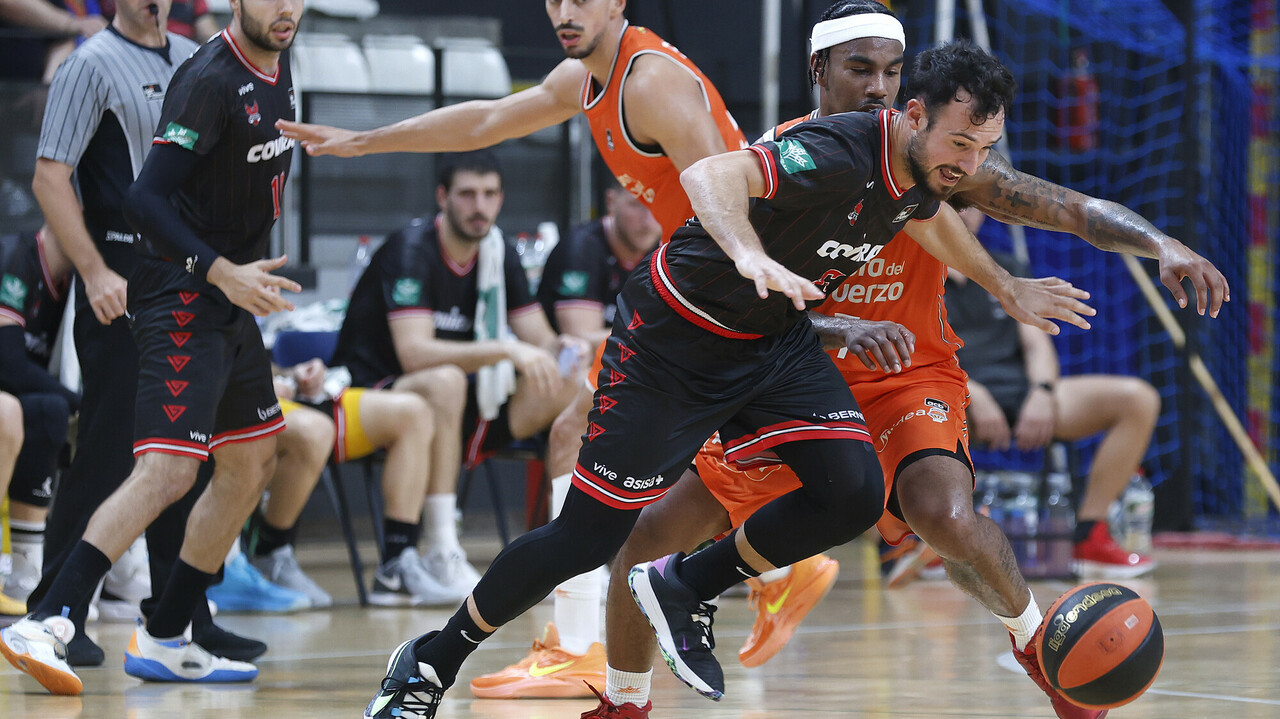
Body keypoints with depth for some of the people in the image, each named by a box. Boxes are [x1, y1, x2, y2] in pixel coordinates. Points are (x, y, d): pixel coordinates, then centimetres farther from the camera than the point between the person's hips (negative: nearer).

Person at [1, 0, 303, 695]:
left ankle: (163, 640, 19)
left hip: (229, 302, 10)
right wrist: (222, 272, -29)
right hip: (181, 300, -10)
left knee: (251, 464, 14)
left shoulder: (275, 66, 10)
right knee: (167, 471, -20)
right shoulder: (209, 80, -18)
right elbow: (145, 198, -24)